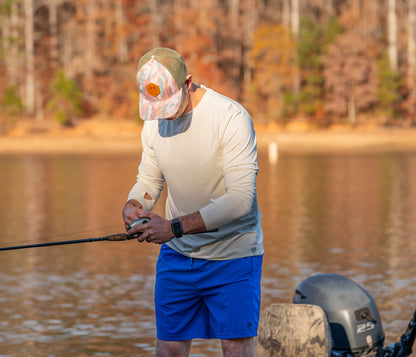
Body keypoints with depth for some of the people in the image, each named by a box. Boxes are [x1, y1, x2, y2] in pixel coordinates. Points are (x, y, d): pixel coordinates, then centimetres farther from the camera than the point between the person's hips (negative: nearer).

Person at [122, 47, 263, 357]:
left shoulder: (231, 117, -20)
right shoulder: (154, 121, 1)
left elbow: (240, 199, -25)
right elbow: (148, 180, 14)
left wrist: (175, 227, -29)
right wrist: (133, 206, -11)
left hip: (232, 254, -5)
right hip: (177, 255, 5)